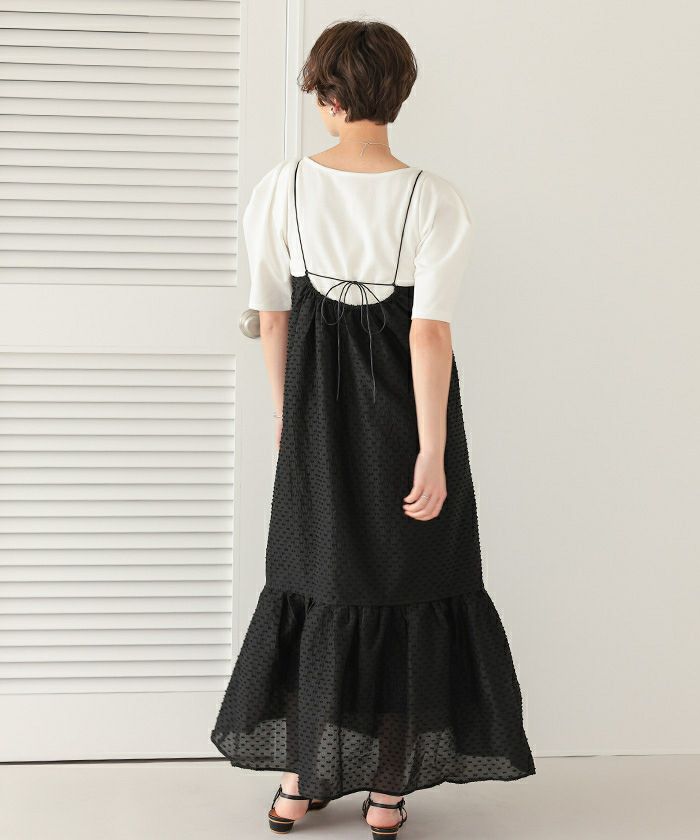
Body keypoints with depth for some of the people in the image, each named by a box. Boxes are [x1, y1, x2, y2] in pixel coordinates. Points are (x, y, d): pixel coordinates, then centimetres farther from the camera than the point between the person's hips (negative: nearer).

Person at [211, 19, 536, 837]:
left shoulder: (282, 187, -7)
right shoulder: (433, 201, -14)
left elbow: (272, 312, -1)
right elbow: (430, 332, -18)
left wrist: (284, 405, 13)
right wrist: (433, 452, -16)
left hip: (318, 402, 2)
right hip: (403, 402, -2)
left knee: (314, 574, 16)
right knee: (405, 583, 11)